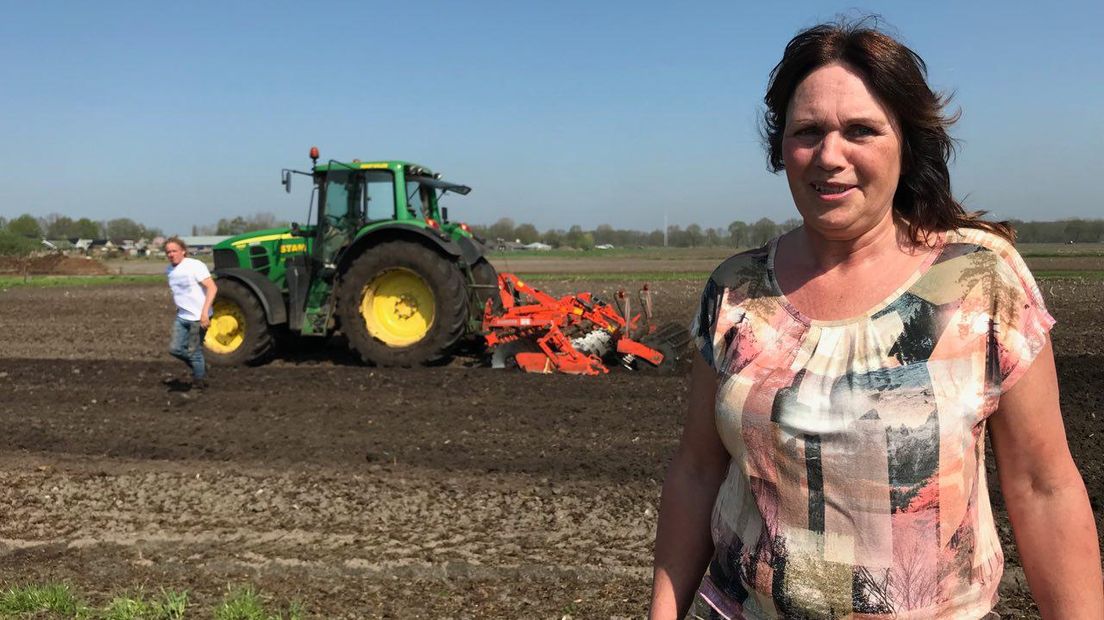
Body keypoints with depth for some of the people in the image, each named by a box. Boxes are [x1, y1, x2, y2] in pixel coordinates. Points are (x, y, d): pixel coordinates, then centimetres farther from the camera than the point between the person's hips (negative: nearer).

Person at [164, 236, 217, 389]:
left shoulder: (195, 265, -16)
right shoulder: (169, 270, 7)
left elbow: (212, 287, -23)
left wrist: (205, 312, -29)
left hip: (198, 317, -7)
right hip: (181, 317, 7)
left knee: (194, 351, -1)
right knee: (175, 348, 2)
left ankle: (199, 380, 18)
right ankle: (200, 365, 26)